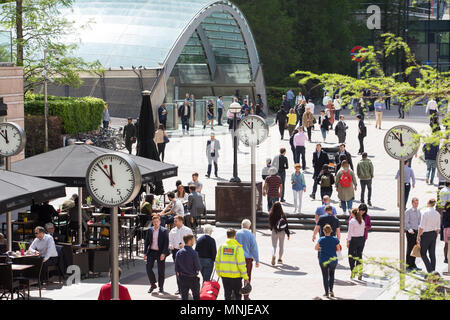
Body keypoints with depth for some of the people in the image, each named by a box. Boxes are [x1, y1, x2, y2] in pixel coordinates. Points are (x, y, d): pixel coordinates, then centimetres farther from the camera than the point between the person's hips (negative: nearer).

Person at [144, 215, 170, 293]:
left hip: (160, 253, -3)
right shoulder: (149, 230, 7)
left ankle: (161, 287, 13)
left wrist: (163, 253, -16)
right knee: (148, 267, -4)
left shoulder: (164, 231, -4)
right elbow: (146, 242, 11)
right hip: (151, 252, 3)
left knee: (161, 270, 1)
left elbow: (166, 243, -8)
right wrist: (145, 253, 5)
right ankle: (153, 284, 13)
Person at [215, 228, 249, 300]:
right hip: (236, 276, -4)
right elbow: (241, 264, -14)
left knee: (227, 295, 12)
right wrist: (245, 277, -7)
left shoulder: (222, 247, 1)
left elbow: (217, 261, 4)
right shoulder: (238, 247, -12)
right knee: (238, 295, 12)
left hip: (224, 275, 4)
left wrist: (219, 273, 17)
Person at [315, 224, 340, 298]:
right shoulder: (335, 239, -6)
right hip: (333, 260, 1)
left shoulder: (321, 239, -8)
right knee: (332, 274, 22)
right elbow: (338, 249, 0)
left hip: (323, 261, -1)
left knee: (325, 276, 10)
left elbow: (316, 248, 2)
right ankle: (331, 290, 12)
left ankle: (326, 292, 9)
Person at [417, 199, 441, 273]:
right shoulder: (437, 214, 4)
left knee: (423, 253, 3)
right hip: (434, 234, 6)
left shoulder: (425, 212, -14)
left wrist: (418, 236, -9)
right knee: (432, 254, 10)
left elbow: (421, 226, -16)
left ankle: (430, 270, -11)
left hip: (426, 234, -6)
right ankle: (433, 271, 11)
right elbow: (438, 228, 9)